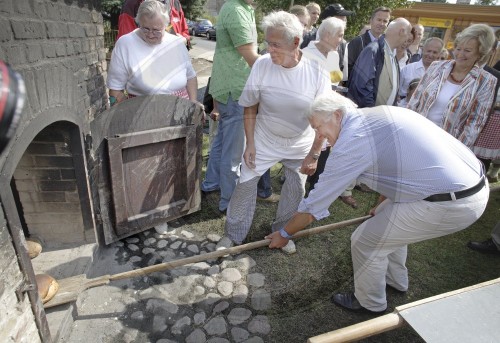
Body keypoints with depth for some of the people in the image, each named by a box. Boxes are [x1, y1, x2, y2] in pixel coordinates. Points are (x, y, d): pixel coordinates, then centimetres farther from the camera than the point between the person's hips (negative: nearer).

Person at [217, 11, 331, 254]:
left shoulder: (317, 72, -19)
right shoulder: (262, 65, -18)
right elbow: (250, 108, -8)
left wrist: (314, 154, -13)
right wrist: (250, 144, -9)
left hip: (300, 143, 1)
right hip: (264, 139, 0)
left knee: (296, 189, 8)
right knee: (246, 183, 1)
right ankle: (233, 234, 21)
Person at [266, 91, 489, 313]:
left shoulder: (351, 141, -16)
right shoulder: (374, 116, 11)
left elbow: (316, 202, -9)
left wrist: (285, 233, 6)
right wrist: (380, 207, 39)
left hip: (453, 204, -9)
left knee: (365, 242, 4)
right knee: (387, 220, 27)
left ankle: (370, 303, 30)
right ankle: (395, 280, 47)